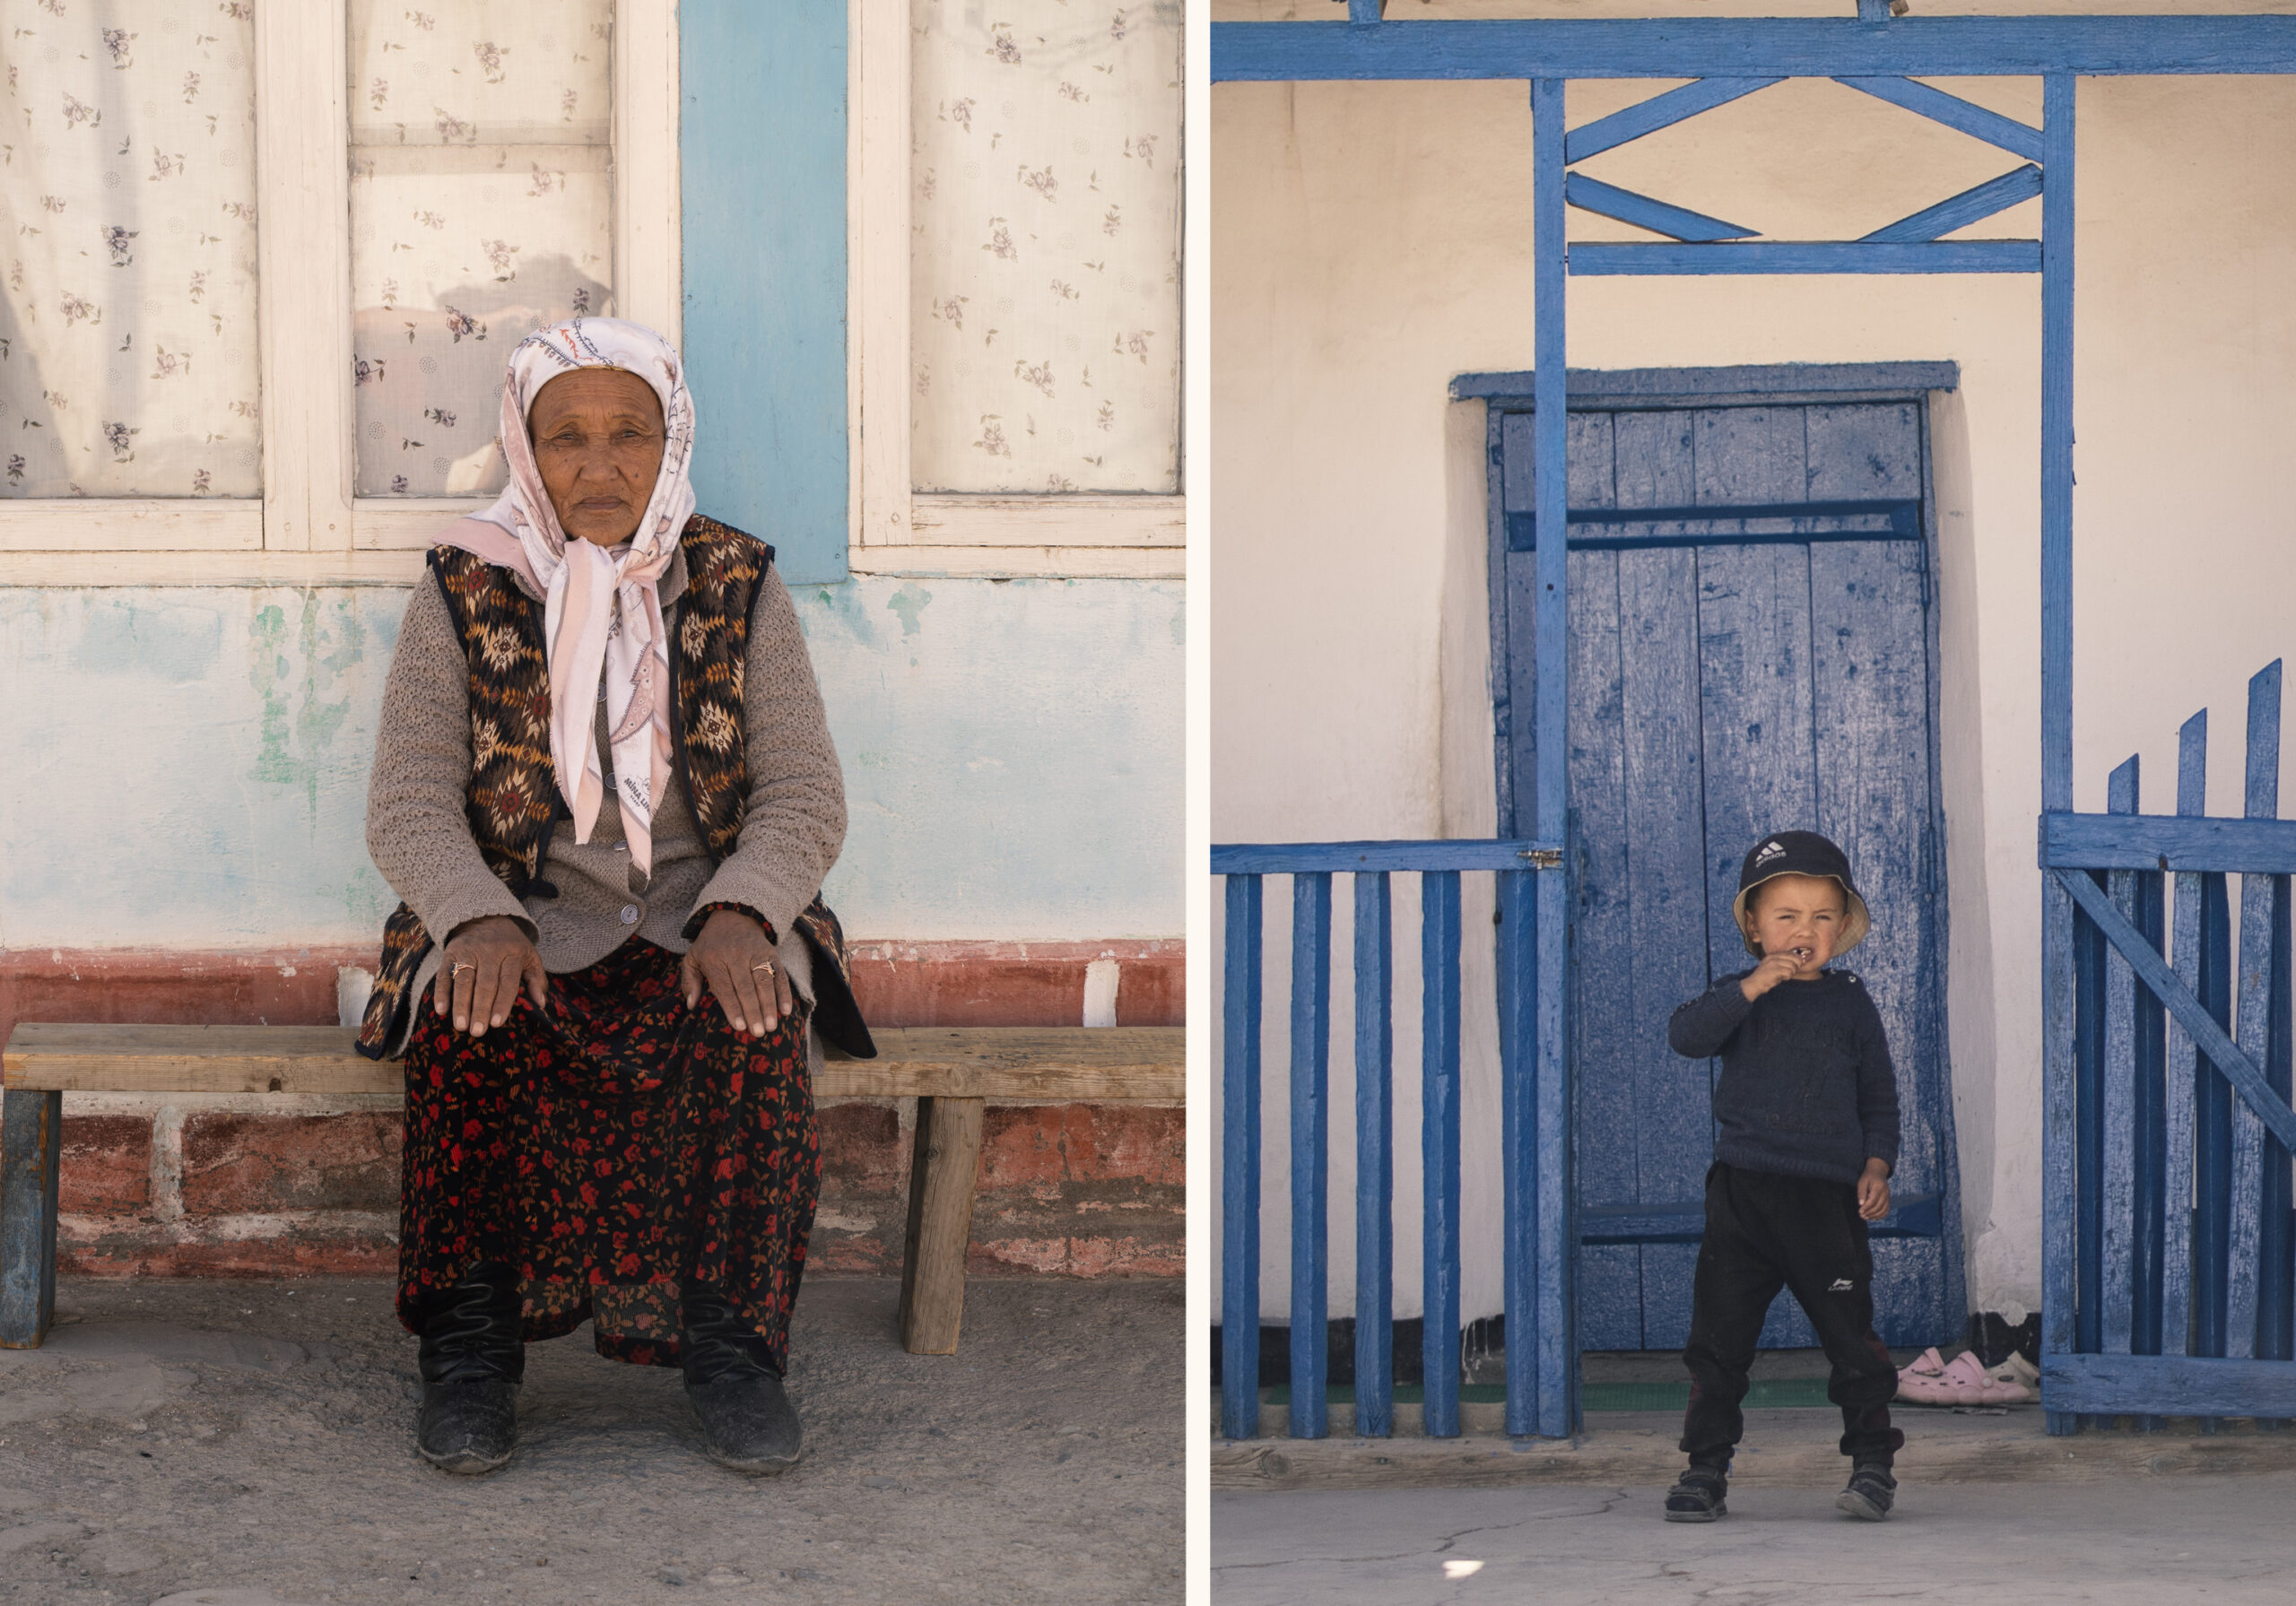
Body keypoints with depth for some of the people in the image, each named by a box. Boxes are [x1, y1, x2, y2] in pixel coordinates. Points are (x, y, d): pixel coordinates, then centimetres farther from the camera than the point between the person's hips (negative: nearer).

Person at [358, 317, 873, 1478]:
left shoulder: (738, 586, 4)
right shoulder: (464, 591, 3)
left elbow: (803, 794, -1)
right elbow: (408, 805, -3)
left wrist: (739, 915, -22)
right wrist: (483, 923, -24)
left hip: (701, 917, 0)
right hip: (518, 915, 0)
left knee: (751, 1018, -33)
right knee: (472, 1017, -34)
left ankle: (725, 1335, -27)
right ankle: (472, 1329, -25)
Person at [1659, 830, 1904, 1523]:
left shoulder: (1850, 1004, 8)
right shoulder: (1740, 997, 5)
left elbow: (1878, 1096, 13)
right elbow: (1686, 1035, -16)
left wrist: (1876, 1167, 0)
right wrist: (1755, 986, -22)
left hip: (1828, 1200, 0)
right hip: (1742, 1192, 0)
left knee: (1851, 1336, 1)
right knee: (1719, 1336, 1)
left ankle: (1873, 1462, 12)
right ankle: (1706, 1467, 9)